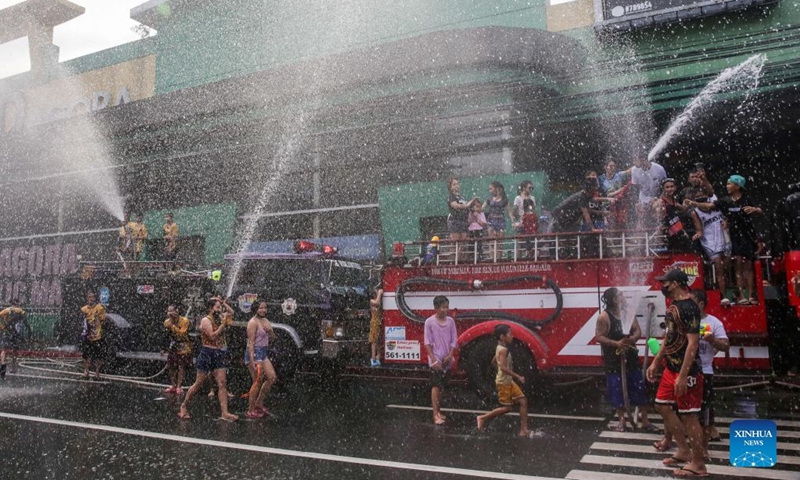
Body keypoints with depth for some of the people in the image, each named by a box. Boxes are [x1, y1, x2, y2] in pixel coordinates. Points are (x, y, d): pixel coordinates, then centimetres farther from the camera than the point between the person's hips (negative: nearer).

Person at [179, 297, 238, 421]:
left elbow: (231, 312, 25)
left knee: (222, 384, -3)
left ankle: (225, 413, -5)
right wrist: (223, 324, -20)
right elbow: (213, 336, -21)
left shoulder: (219, 318, 11)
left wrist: (223, 303, 12)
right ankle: (184, 406, 23)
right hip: (207, 354, -6)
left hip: (219, 355, 6)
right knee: (199, 383, 3)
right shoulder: (206, 320, -10)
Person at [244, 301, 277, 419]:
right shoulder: (253, 322, -13)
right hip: (255, 352, -9)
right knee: (258, 382, -5)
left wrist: (270, 331, -7)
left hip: (264, 353, 9)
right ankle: (250, 411, 6)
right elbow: (250, 342, -18)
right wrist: (252, 360, -23)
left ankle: (259, 403, 18)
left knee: (272, 377, 6)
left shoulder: (266, 321, 12)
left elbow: (272, 338, 16)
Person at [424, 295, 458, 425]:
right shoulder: (430, 322, -8)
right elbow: (427, 343, -9)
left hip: (447, 360, 4)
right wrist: (434, 360, -14)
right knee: (436, 386, -8)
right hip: (436, 359, -4)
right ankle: (435, 414, -7)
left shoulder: (450, 321, 3)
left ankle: (438, 410, 24)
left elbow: (454, 341, 4)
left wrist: (450, 356, -8)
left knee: (442, 386, 12)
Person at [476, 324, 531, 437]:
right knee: (506, 408, -1)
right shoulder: (503, 350, -19)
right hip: (503, 382, -9)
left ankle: (524, 430, 4)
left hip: (509, 382, 9)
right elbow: (503, 367, -29)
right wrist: (518, 376, -26)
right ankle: (483, 418, 10)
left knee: (523, 402, 4)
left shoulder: (501, 348, 11)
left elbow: (493, 362, 23)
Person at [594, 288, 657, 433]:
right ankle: (622, 420, 19)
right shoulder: (604, 316, -12)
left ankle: (645, 421, 15)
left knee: (639, 389, 6)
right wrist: (616, 343, -24)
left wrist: (632, 338, -19)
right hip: (614, 360, -4)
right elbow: (599, 337, -13)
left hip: (631, 357, 4)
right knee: (617, 391, 4)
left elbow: (638, 331, 3)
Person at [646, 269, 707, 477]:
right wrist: (655, 363, 20)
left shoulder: (689, 308, -19)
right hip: (670, 369, 10)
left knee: (689, 416, -1)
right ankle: (684, 451, 28)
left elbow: (693, 343, -24)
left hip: (686, 372, -10)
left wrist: (683, 376, -25)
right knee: (663, 406, 16)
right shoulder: (673, 306, 11)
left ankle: (698, 464, 13)